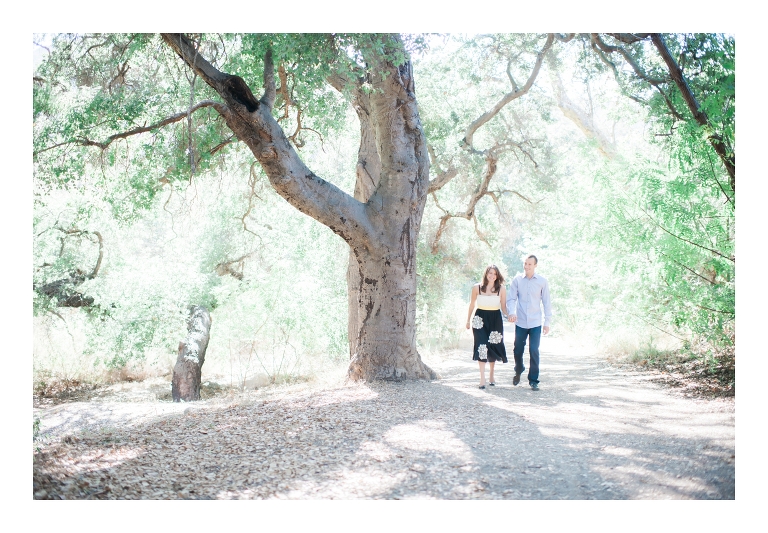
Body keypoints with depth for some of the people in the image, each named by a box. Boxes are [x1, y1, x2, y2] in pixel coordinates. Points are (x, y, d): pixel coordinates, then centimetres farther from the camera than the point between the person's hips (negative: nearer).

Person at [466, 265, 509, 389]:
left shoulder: (501, 289, 0)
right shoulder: (477, 287, 0)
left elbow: (503, 306, 4)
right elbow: (472, 304, 11)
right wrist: (468, 320, 17)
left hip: (495, 319, 1)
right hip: (480, 318, -1)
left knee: (493, 346, 5)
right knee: (481, 346, -13)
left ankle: (491, 376, 24)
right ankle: (482, 378, -14)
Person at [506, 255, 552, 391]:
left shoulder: (542, 281, 0)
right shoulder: (517, 280, 0)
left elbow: (546, 302, 4)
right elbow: (511, 298, -1)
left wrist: (547, 322, 2)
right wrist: (511, 312, -20)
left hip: (535, 323, -1)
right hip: (520, 322, 1)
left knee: (534, 351, -4)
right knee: (518, 350, 10)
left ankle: (533, 380, 7)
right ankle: (518, 372, 37)